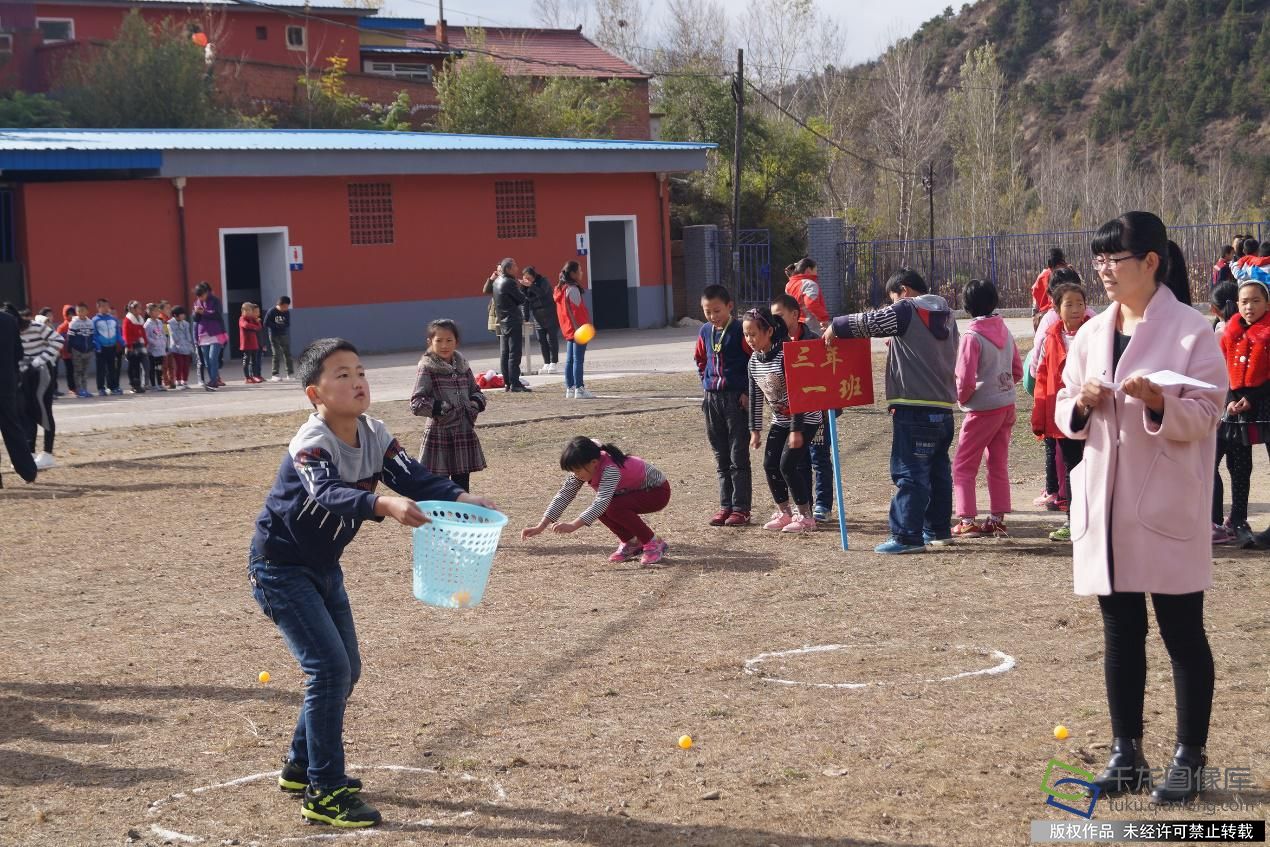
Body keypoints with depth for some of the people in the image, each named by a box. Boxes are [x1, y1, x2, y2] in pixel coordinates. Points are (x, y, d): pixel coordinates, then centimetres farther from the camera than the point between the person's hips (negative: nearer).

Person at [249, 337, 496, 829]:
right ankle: (324, 794, -9)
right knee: (329, 667, -16)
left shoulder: (372, 434, -5)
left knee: (345, 669, 14)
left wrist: (462, 499, -32)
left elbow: (411, 477, -14)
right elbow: (330, 493, -47)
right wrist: (384, 504, -65)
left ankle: (302, 766, 33)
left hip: (324, 567, 8)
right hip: (280, 568, -8)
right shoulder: (310, 445, -28)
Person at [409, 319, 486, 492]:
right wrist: (439, 408, -23)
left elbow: (476, 392, 20)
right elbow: (416, 403, -13)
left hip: (464, 433, 5)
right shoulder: (427, 369, -8)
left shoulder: (462, 366, 8)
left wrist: (476, 403, -1)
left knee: (462, 484, 13)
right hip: (440, 434, -5)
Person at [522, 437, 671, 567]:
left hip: (658, 491, -8)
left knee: (614, 508, -31)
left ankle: (654, 545, -14)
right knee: (598, 510, -17)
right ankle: (631, 542, 6)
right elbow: (564, 495, -14)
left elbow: (602, 501, -47)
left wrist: (573, 525, -53)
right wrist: (540, 527, -22)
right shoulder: (583, 468, -14)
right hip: (634, 491, 8)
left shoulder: (611, 469, -36)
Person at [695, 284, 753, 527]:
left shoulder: (740, 331, -10)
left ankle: (741, 508, 1)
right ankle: (725, 505, 16)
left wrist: (748, 391, -10)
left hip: (737, 398, -6)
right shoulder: (705, 332, 8)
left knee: (738, 456, -2)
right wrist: (705, 383, 12)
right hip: (712, 398, 6)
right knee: (721, 458, 10)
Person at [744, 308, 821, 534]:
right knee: (770, 465, 2)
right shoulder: (754, 361, 0)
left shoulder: (785, 356, -24)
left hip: (805, 418, -8)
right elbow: (755, 397, 8)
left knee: (788, 464, -13)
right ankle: (784, 512, 17)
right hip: (780, 420, 8)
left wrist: (796, 430, -23)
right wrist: (755, 429, 9)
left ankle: (806, 516, -3)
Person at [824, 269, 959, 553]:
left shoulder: (906, 311, -7)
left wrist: (836, 327, 7)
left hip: (914, 408, -8)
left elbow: (868, 322, -7)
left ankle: (907, 536, -11)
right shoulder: (945, 315, 17)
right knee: (938, 470, 16)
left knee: (909, 472, -8)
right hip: (943, 408, 8)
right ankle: (938, 529, 23)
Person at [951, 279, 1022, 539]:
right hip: (1007, 405, 7)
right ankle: (998, 519, 16)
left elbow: (966, 380, -19)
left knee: (963, 466, 3)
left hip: (983, 409, -7)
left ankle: (967, 521, -2)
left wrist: (961, 399, -1)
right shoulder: (1004, 331, 4)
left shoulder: (972, 336, -17)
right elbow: (1017, 371, 11)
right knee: (999, 465, 15)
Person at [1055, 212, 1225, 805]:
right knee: (1120, 633, 12)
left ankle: (1189, 757, 13)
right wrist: (1081, 405, -8)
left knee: (1182, 633, 3)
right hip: (1104, 506, 6)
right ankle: (1126, 753, 21)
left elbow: (1205, 416, -10)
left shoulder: (1191, 331, -8)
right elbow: (1064, 414, 14)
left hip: (1166, 508, -5)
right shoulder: (1091, 334, 9)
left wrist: (1156, 401, -27)